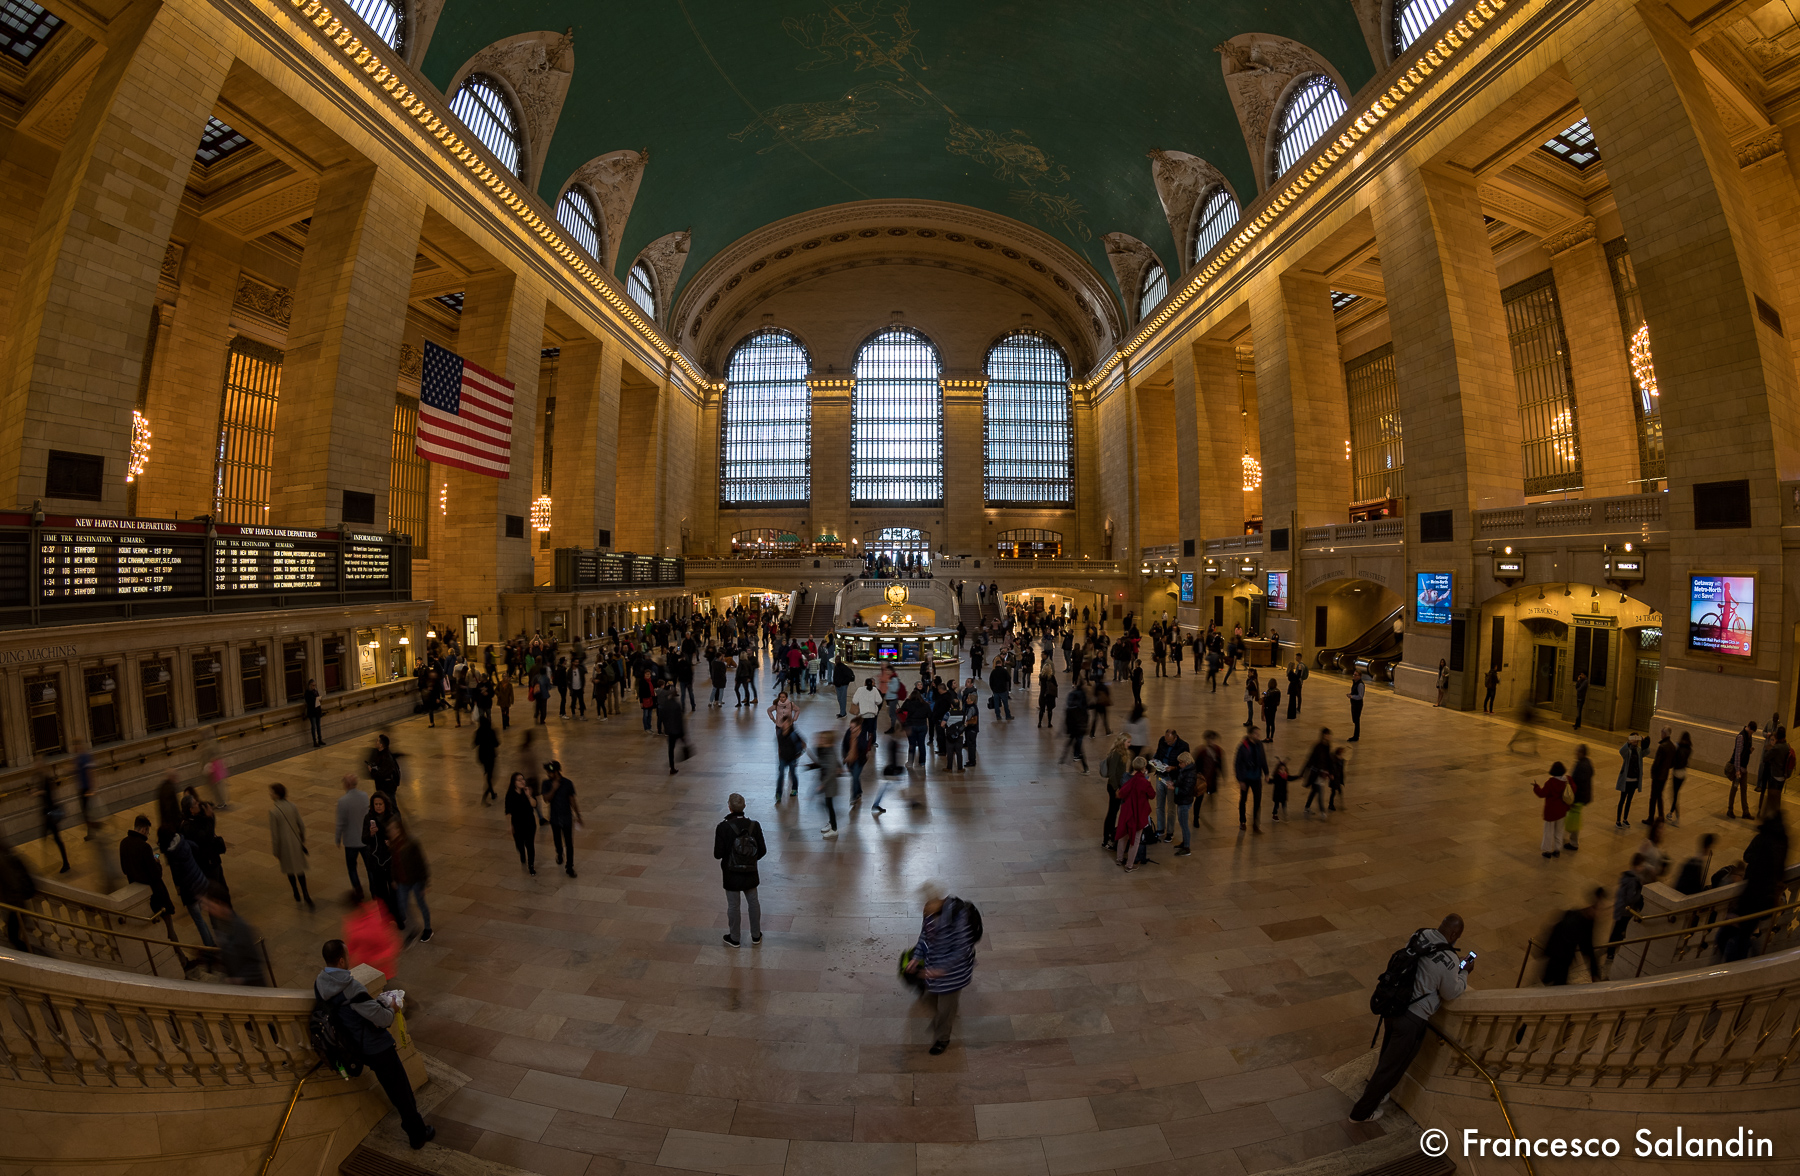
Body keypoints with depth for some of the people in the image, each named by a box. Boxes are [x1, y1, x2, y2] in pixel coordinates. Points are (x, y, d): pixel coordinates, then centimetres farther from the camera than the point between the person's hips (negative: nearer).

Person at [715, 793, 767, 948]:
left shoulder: (723, 828, -22)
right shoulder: (754, 826, -14)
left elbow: (718, 854, -18)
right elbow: (763, 850, -8)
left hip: (731, 874, -2)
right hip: (750, 873, 3)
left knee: (733, 906, 16)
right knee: (753, 902, 21)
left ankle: (735, 938, 33)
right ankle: (756, 935, 35)